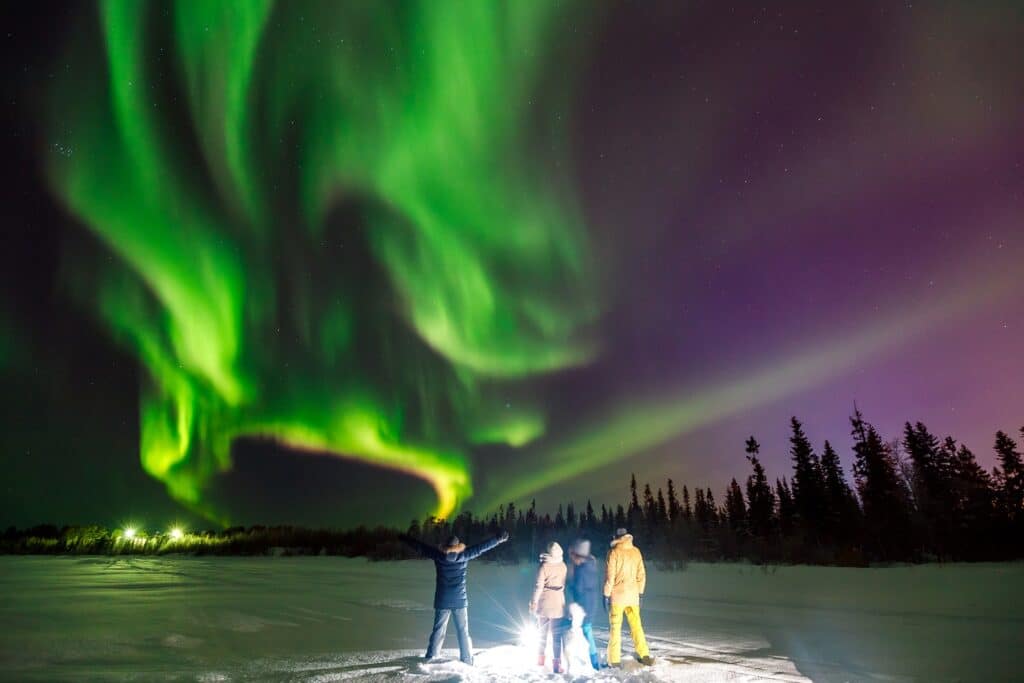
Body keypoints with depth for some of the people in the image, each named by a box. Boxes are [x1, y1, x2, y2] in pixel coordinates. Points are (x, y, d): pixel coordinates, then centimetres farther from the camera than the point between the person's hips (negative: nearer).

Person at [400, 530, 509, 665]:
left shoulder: (439, 556, -6)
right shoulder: (463, 556, -8)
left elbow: (421, 547, 2)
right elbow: (481, 547, -3)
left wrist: (404, 538, 11)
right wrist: (500, 539, 1)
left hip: (442, 602, 1)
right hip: (460, 601, -1)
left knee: (438, 630, 12)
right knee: (463, 632, 9)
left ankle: (430, 659, 12)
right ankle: (467, 661, 13)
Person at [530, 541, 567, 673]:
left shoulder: (544, 565, -12)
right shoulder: (563, 565, -3)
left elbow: (538, 586, -11)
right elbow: (564, 584, 2)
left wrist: (534, 602, -4)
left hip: (544, 603, -1)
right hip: (558, 604, 1)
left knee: (543, 632, 16)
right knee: (557, 635, 5)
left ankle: (540, 659, 27)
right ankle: (556, 663, -1)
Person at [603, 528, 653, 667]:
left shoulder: (614, 552, -11)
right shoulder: (636, 551, 2)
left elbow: (610, 576, -11)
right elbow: (641, 574, 6)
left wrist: (606, 595, -5)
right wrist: (640, 593, 16)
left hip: (617, 594, -4)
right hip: (633, 594, 4)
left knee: (615, 627, 4)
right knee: (636, 625, 15)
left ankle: (614, 659, 6)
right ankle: (643, 654, 13)